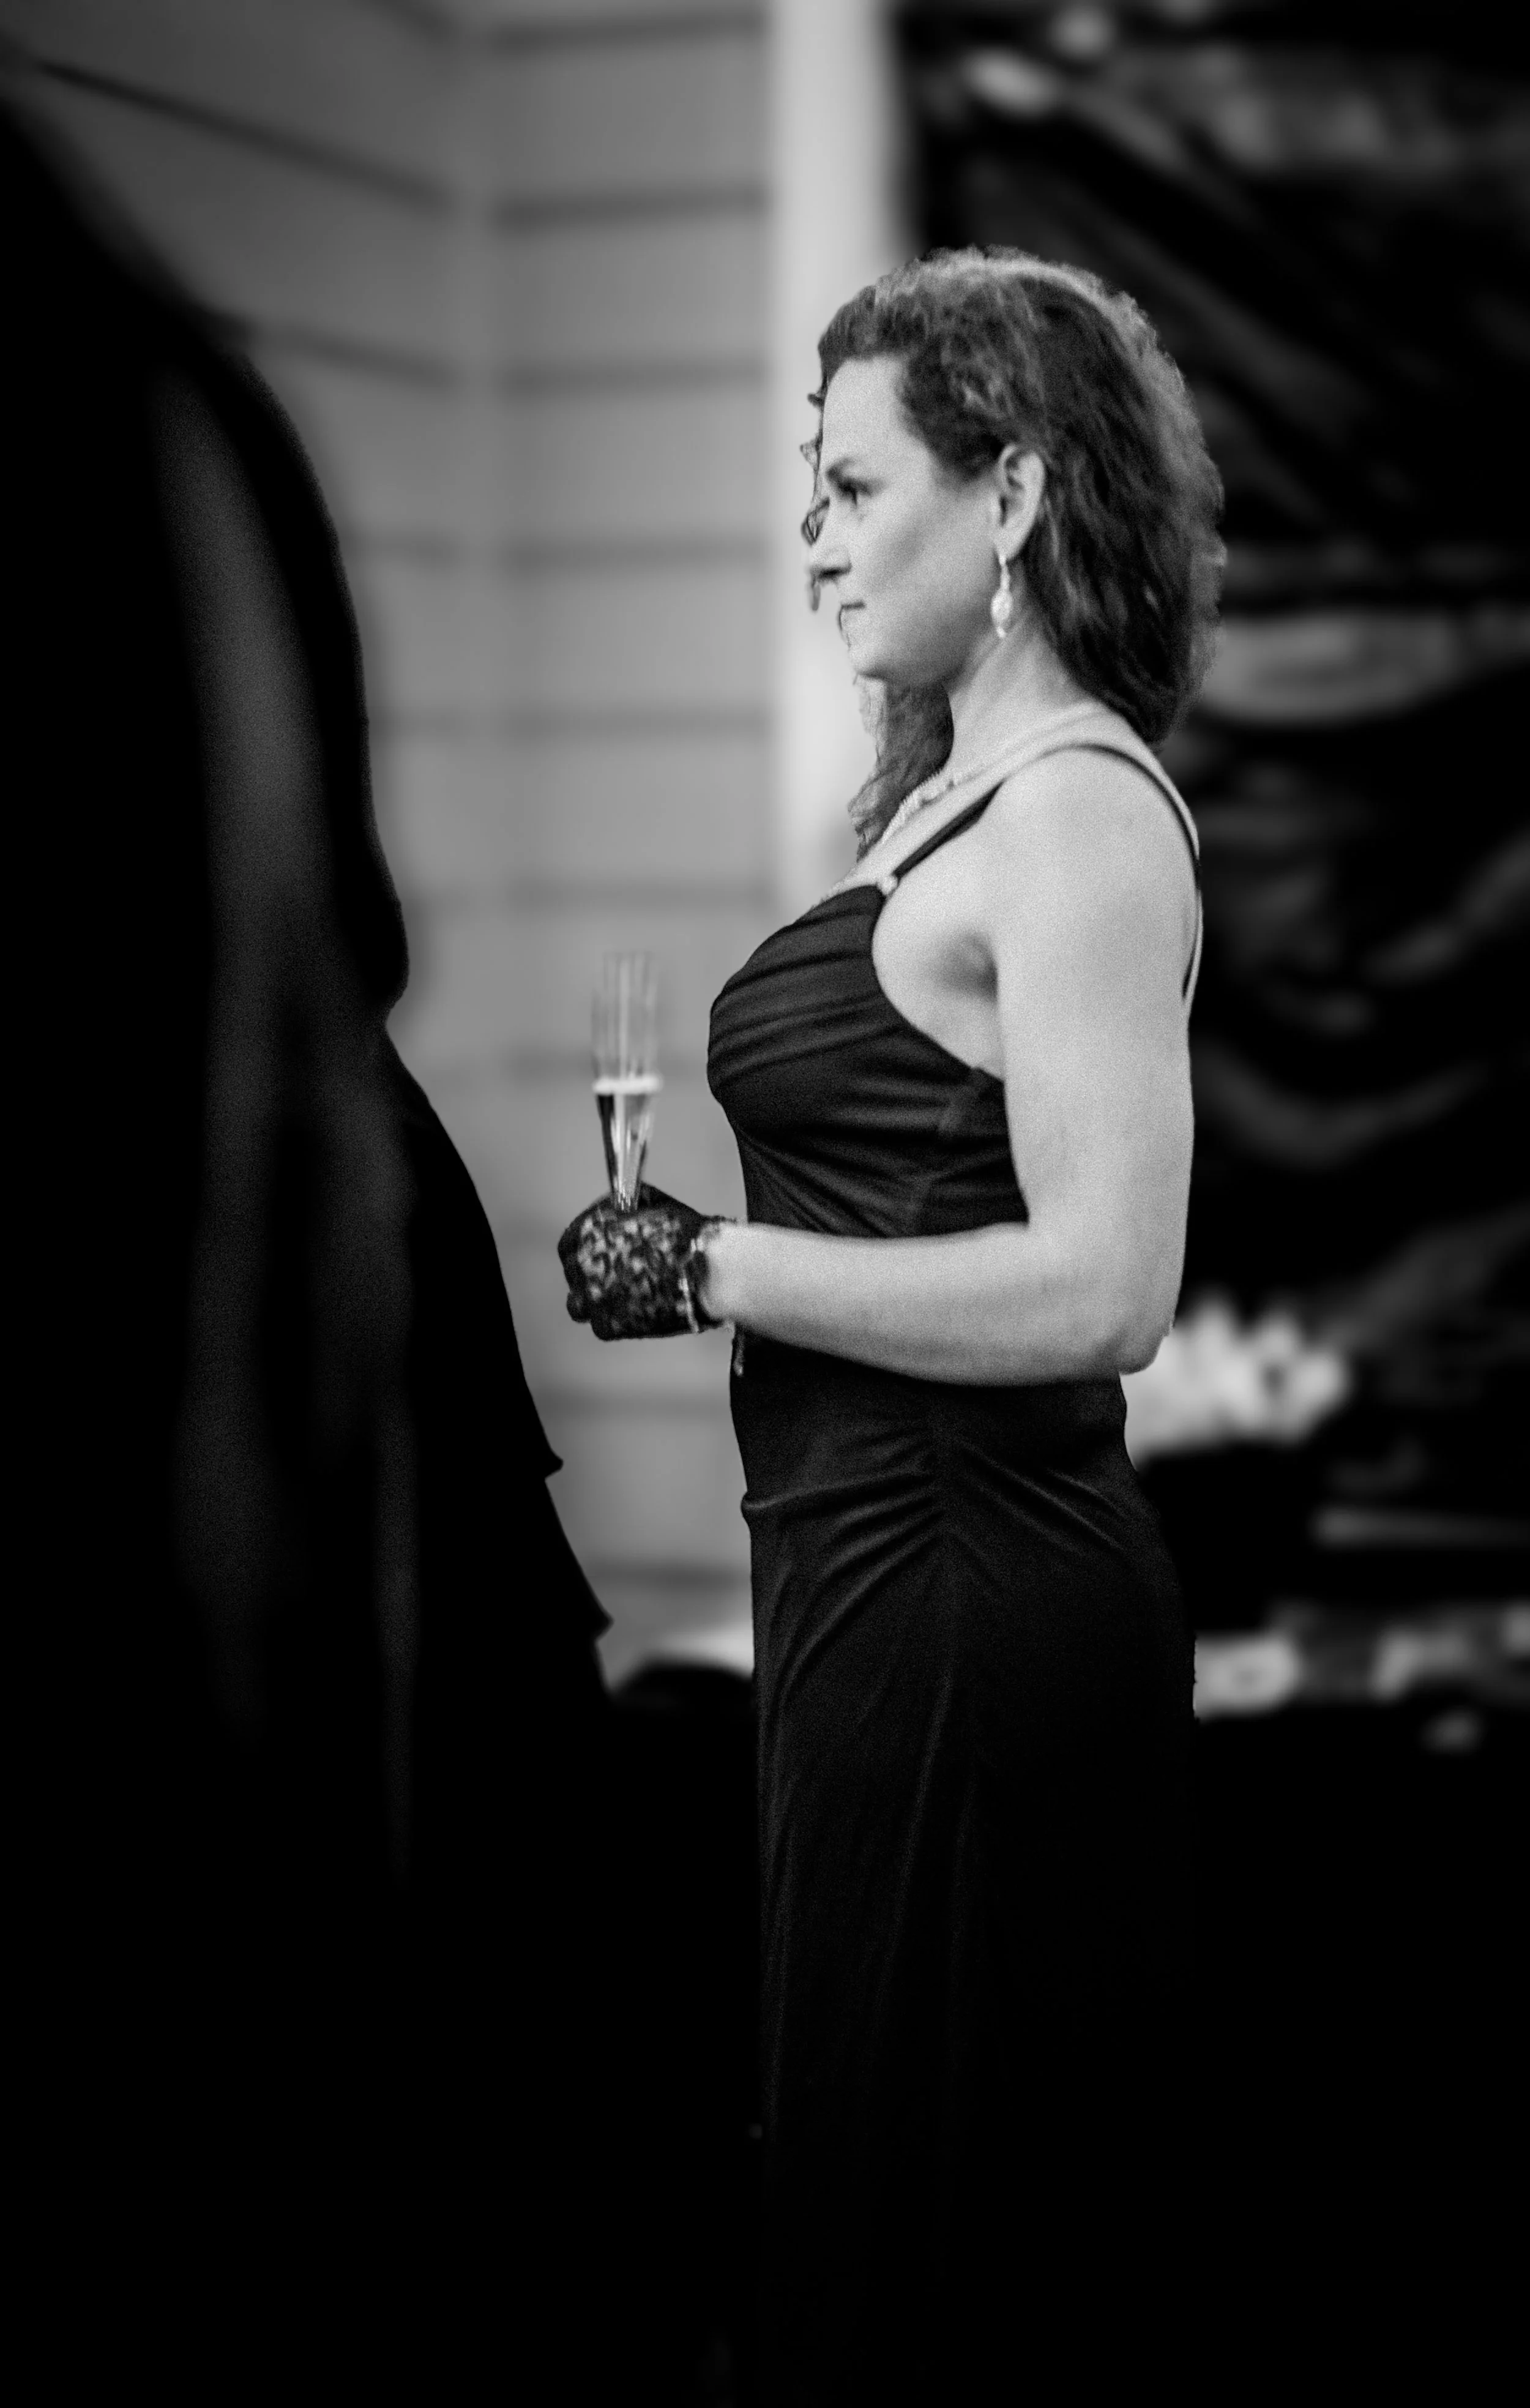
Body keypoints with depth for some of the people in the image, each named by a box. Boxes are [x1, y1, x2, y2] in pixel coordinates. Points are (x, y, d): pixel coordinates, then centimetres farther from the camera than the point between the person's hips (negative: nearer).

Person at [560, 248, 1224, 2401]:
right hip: (880, 1554, 9)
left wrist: (716, 1272, -17)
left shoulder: (1080, 810, -15)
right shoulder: (962, 792, 13)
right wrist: (706, 1248, 6)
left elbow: (1100, 1292, -23)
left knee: (929, 2209, 5)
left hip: (969, 1575, -9)